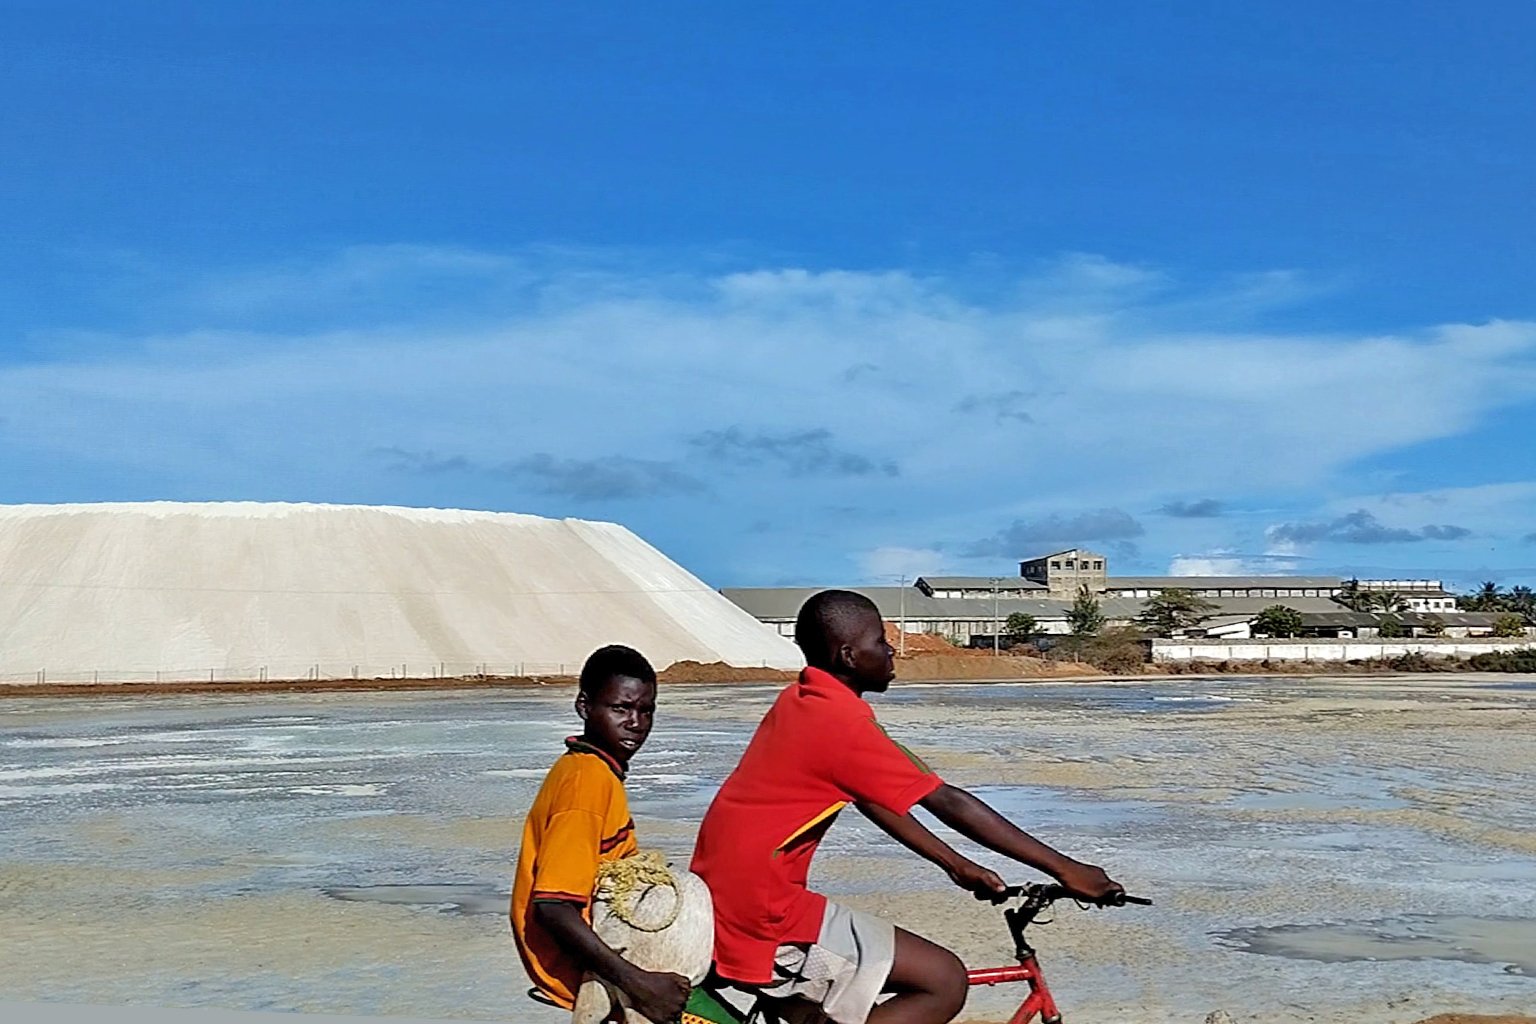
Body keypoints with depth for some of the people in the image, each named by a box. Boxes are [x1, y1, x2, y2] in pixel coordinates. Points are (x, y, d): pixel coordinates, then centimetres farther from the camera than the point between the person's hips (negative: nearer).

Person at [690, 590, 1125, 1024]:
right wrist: (1064, 868, -10)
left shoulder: (799, 701, 10)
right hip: (761, 922, -10)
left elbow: (869, 796, 17)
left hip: (723, 904, 10)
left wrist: (956, 865, 16)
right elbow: (950, 804, -15)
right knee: (944, 981, -8)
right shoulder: (842, 722, -17)